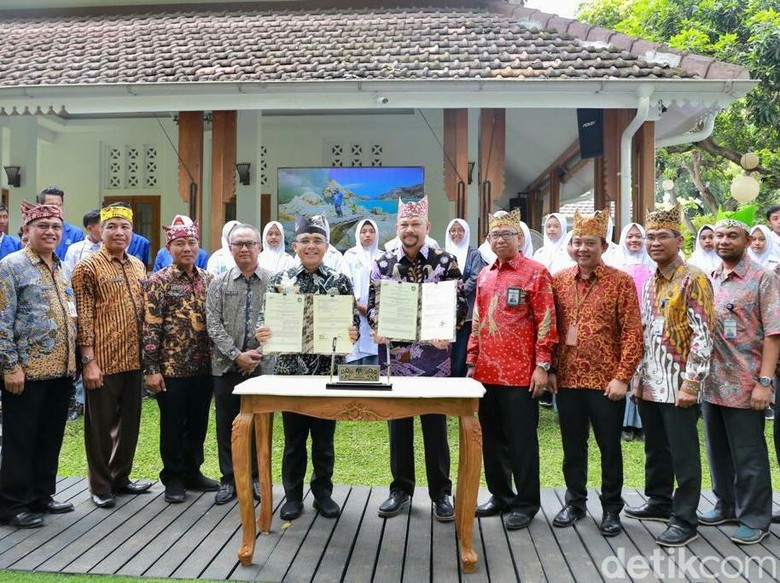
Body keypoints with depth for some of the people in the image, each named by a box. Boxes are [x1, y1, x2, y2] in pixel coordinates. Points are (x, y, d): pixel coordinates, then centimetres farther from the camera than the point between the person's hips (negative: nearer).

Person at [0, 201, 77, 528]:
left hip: (61, 369, 7)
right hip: (26, 371, -7)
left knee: (51, 437, 14)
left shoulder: (61, 268, 15)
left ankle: (41, 495, 27)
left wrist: (73, 361, 16)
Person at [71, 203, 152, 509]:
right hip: (102, 361, -6)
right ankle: (100, 486, 20)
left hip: (133, 359, 6)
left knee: (130, 422, 15)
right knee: (101, 425, 6)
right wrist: (89, 361, -16)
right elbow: (83, 317, -12)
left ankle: (121, 477, 30)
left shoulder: (138, 266, 11)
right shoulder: (87, 267, -8)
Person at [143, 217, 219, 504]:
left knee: (198, 423, 14)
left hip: (203, 366, 5)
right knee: (173, 424, 7)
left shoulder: (207, 279, 8)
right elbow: (150, 328, -10)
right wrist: (151, 369, -14)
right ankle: (173, 478, 22)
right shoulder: (158, 281, -7)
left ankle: (193, 472, 29)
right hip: (172, 367, -5)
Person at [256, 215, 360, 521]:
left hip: (328, 371, 0)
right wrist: (261, 331, -20)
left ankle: (323, 493, 27)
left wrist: (352, 333, -20)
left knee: (324, 437, 11)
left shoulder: (341, 281, 2)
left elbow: (353, 322, 2)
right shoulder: (280, 280, 2)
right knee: (294, 438, 10)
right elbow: (265, 318, 2)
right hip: (290, 370, 0)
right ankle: (293, 496, 24)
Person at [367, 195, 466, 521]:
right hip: (394, 355, 2)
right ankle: (401, 488, 25)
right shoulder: (382, 264, 6)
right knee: (398, 424, 10)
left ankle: (441, 493, 19)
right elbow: (373, 305, 8)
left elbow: (459, 303, -2)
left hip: (433, 355, -2)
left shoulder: (446, 262, 0)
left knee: (435, 425, 5)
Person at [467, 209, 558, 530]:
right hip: (486, 371, 6)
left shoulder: (536, 272, -4)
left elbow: (546, 322, -9)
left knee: (521, 439, 3)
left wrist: (542, 366, -13)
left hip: (520, 373, -6)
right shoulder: (484, 275, 14)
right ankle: (500, 495, 28)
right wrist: (472, 362, 13)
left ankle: (526, 503, 16)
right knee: (492, 438, 13)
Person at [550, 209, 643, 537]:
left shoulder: (621, 282, -5)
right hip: (567, 380, 3)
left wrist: (622, 377, -13)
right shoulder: (559, 280, 6)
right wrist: (549, 368, 2)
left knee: (609, 447, 8)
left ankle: (611, 508, 24)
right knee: (572, 446, 14)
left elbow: (632, 334, -7)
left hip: (606, 381, -3)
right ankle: (575, 502, 30)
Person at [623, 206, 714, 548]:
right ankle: (659, 501, 34)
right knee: (655, 449, 18)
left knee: (683, 454, 2)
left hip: (678, 385, -7)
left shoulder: (693, 280, -10)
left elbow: (702, 336, -15)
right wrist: (639, 379, 15)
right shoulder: (650, 283, 14)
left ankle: (685, 519, 13)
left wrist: (691, 383, -19)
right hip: (650, 385, 8)